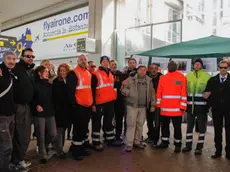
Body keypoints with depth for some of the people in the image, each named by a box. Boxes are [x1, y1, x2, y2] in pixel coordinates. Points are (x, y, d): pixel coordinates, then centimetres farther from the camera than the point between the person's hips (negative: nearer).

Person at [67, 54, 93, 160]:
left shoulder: (89, 74, 15)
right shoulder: (73, 73, -9)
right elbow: (70, 90, -14)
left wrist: (92, 103, 18)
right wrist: (74, 103, -17)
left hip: (88, 106, 8)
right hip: (78, 106, -7)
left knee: (84, 128, 15)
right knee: (78, 129, -2)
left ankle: (81, 147, 29)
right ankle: (75, 151, 11)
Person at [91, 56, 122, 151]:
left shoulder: (111, 74, 14)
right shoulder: (96, 74, -8)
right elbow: (92, 90, -11)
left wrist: (113, 98, 20)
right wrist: (93, 103, -15)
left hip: (110, 102, 7)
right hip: (99, 103, -7)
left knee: (109, 121, 17)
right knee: (97, 123, 3)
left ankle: (111, 139, 29)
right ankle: (96, 142, 13)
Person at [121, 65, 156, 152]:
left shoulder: (149, 81, 8)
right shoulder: (131, 79, -3)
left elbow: (152, 93, 10)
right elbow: (123, 89, -1)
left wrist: (153, 104, 7)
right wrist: (129, 93, -18)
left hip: (143, 106, 4)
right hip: (132, 105, -4)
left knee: (140, 125, 12)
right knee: (131, 124, -3)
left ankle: (137, 141, 25)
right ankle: (129, 144, 4)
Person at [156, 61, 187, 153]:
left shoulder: (182, 78, -2)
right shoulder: (163, 78, 8)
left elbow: (184, 93, -6)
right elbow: (159, 93, 9)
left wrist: (182, 106, -10)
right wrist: (158, 104, 6)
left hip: (177, 109, -4)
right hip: (164, 108, 4)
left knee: (177, 127, 8)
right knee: (164, 126, 15)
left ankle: (177, 144, 20)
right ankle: (164, 142, 30)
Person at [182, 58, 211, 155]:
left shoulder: (207, 76, -1)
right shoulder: (188, 76, 8)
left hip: (202, 105, -2)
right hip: (190, 105, 3)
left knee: (201, 127, 6)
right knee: (189, 126, 10)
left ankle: (199, 147, 17)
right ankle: (188, 145, 22)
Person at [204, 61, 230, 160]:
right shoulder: (212, 80, 6)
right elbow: (207, 94, 4)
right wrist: (211, 104, -10)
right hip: (216, 109, 2)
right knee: (217, 130, 8)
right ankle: (218, 151, 18)